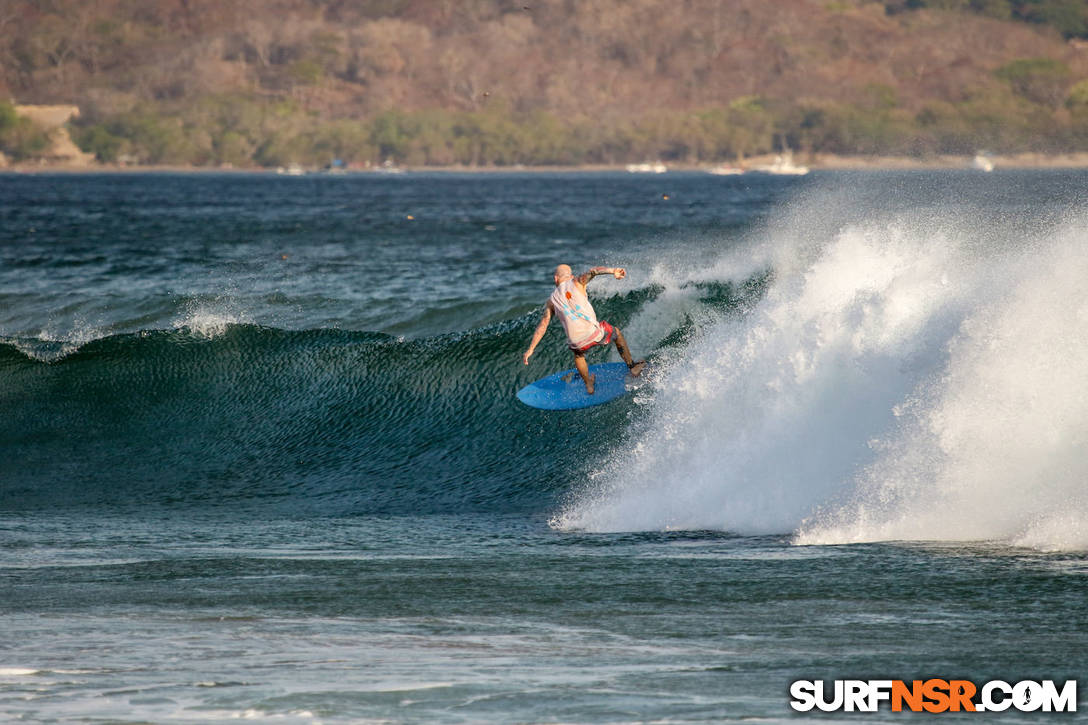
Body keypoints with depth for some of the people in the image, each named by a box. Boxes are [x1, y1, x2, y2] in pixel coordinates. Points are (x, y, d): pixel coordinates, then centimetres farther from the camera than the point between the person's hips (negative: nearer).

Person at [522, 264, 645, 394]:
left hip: (578, 343, 2)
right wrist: (612, 271, -32)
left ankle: (589, 385, 49)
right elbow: (592, 272, -16)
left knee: (578, 354, 39)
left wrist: (530, 349, 14)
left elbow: (542, 326, 10)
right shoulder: (576, 282, 4)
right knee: (616, 333, 31)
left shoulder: (552, 301, 12)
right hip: (596, 334, -2)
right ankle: (631, 366, 37)